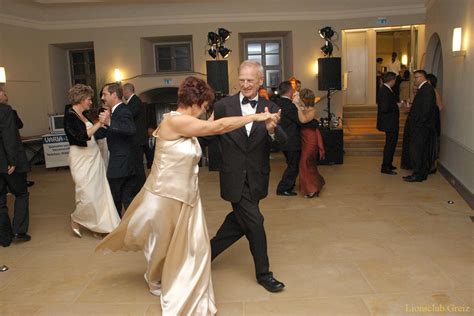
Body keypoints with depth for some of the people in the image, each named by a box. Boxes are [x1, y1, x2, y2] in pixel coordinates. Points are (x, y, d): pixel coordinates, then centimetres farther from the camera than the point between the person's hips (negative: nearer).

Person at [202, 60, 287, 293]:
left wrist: (272, 129, -34)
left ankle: (209, 252, 41)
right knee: (254, 223, 1)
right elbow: (209, 136, 0)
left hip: (256, 179, 3)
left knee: (239, 221, 16)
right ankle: (263, 273, 22)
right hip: (234, 178, -3)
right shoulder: (223, 105, -6)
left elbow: (283, 142, -14)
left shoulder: (270, 108, -2)